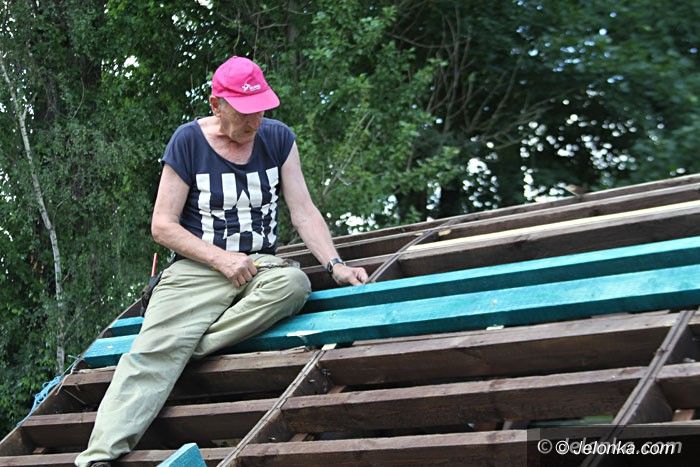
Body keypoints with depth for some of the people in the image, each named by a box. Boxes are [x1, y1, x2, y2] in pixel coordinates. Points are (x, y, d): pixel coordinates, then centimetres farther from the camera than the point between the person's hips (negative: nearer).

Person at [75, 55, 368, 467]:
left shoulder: (278, 139, 5)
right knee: (149, 353, -26)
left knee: (294, 283, -33)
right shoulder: (188, 142, -3)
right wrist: (221, 259, -14)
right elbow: (163, 226, -4)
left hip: (260, 265, 3)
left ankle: (186, 347, -29)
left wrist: (335, 264, -11)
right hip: (197, 267, -3)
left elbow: (304, 212, 4)